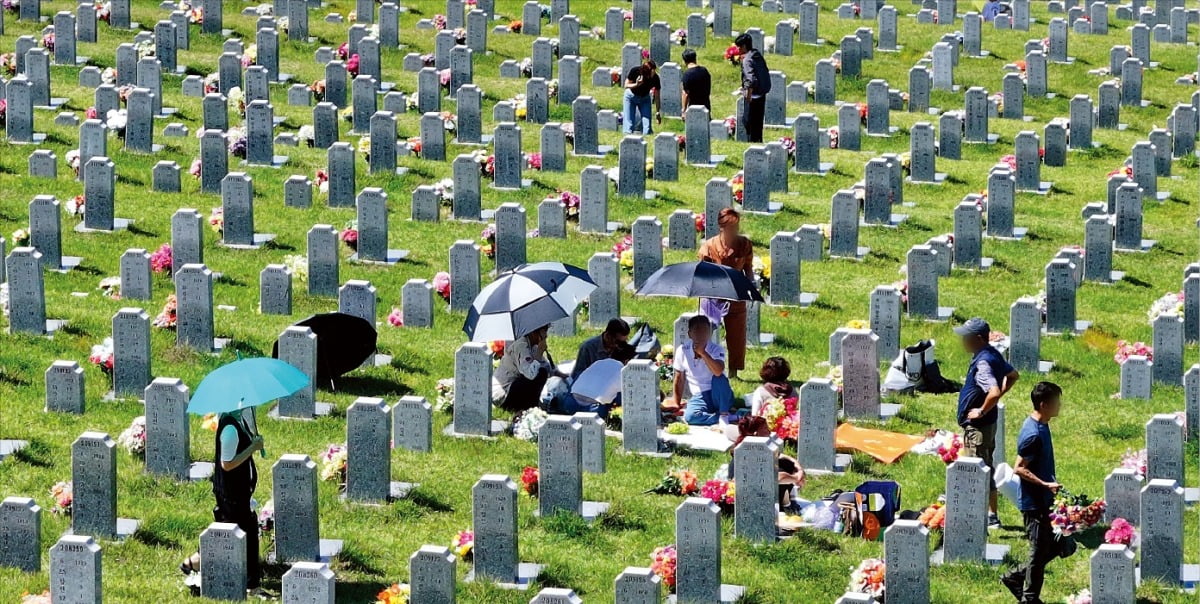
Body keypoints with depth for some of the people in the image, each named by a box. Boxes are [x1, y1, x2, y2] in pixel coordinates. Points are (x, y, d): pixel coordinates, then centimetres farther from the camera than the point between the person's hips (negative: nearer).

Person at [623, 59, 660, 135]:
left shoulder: (655, 77, -25)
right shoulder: (635, 71, -27)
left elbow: (657, 97, -16)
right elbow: (626, 85, -15)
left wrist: (657, 112, -15)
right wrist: (636, 85, -34)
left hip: (645, 98, 1)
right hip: (631, 96, -1)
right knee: (629, 121, -7)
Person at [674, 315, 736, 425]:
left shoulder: (716, 349, -11)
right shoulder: (682, 351, -3)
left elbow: (718, 372, -32)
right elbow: (679, 379, 8)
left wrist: (703, 353, -34)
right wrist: (677, 404, 8)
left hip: (719, 396, -2)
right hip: (700, 397, 2)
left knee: (719, 378, -35)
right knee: (689, 416, -30)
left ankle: (724, 415, -19)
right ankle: (733, 417, -19)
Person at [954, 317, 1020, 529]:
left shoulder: (982, 362, -24)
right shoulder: (994, 355, 8)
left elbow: (994, 392, -37)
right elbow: (1013, 375, 25)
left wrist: (981, 411, -22)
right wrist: (1002, 392, 16)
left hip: (978, 426, -10)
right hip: (988, 424, 10)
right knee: (986, 471, 17)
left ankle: (988, 519, -1)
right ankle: (992, 517, 25)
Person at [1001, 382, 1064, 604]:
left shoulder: (1041, 426, 7)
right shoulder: (1033, 434, -23)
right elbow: (1019, 469, -23)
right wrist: (1045, 484, -27)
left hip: (1044, 501, 10)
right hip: (1034, 503, -10)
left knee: (1057, 545, 15)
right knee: (1039, 551, 0)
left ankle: (1016, 577, 24)